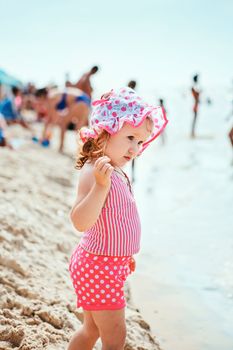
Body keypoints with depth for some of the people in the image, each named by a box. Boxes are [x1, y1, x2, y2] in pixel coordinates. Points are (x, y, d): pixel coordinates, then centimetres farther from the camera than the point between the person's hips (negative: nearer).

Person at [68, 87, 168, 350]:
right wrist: (100, 185, -44)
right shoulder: (93, 172, -23)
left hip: (111, 264, 10)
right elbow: (80, 221, -34)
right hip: (98, 265, -10)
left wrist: (125, 255, 26)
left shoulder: (118, 173, 8)